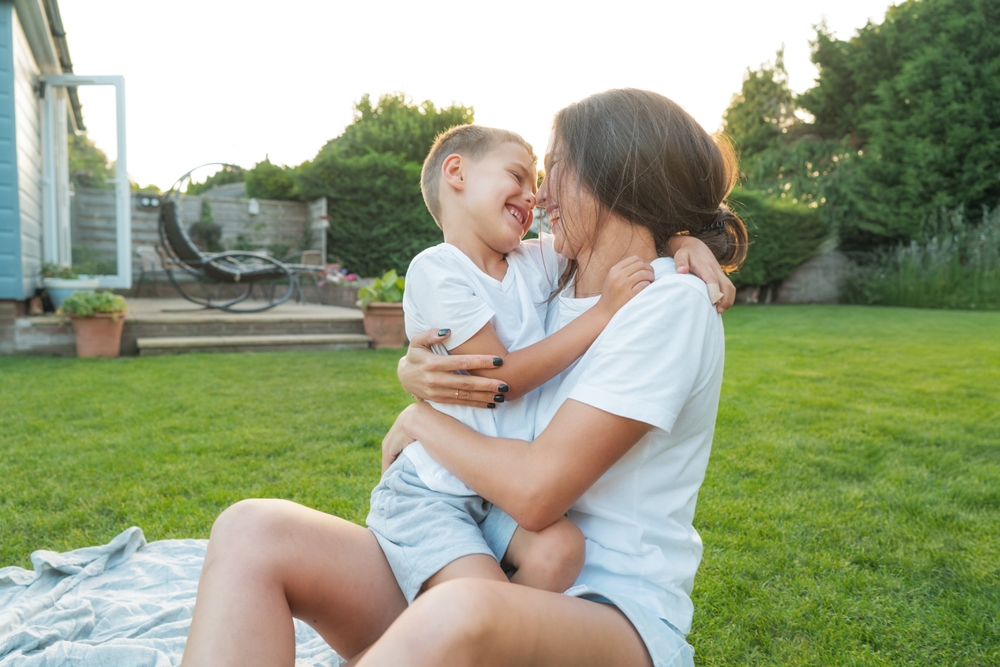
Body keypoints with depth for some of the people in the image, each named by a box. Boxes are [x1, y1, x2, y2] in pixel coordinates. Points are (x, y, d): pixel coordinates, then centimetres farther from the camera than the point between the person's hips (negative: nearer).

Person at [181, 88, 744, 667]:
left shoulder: (672, 303, -12)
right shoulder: (550, 283, 10)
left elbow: (535, 491, -19)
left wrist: (418, 422, -3)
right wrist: (415, 371, -6)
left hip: (614, 609, -7)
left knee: (458, 615, -44)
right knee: (254, 531, -13)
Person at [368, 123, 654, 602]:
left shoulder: (535, 262, 5)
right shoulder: (435, 270, -12)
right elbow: (502, 378, -17)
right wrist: (602, 313, -18)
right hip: (431, 491, -5)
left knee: (560, 549, -21)